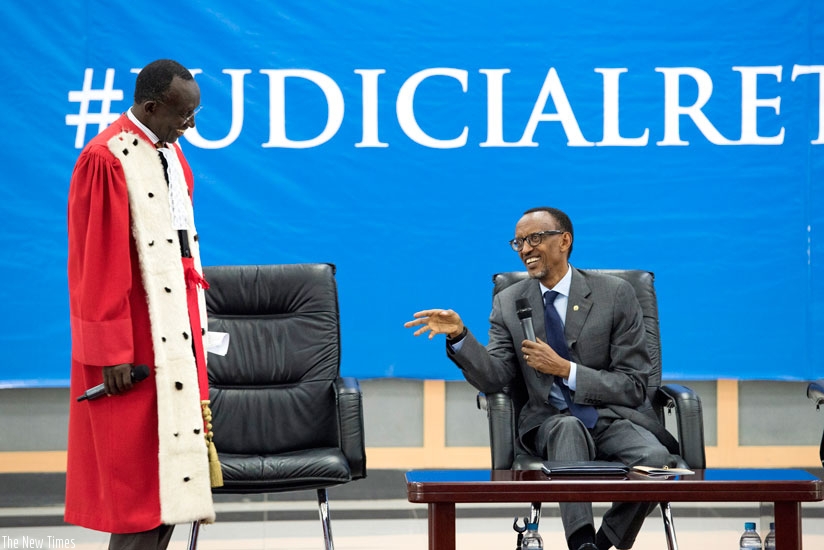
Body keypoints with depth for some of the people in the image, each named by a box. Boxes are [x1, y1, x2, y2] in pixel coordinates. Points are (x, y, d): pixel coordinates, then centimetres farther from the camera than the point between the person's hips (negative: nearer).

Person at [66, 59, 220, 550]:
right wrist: (112, 351, -18)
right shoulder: (106, 160, -15)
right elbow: (100, 261, -17)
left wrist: (196, 319, 16)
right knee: (139, 463, -5)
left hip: (177, 326, 8)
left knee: (175, 448, 9)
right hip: (135, 335, -8)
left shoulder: (171, 153, 11)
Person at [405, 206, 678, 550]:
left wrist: (565, 369, -13)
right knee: (568, 428, -38)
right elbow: (495, 379, -2)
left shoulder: (615, 295, 0)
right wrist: (459, 336, -19)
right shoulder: (508, 303, 8)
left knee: (656, 459, -33)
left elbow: (633, 388, -2)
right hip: (550, 422, 0)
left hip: (612, 418, 0)